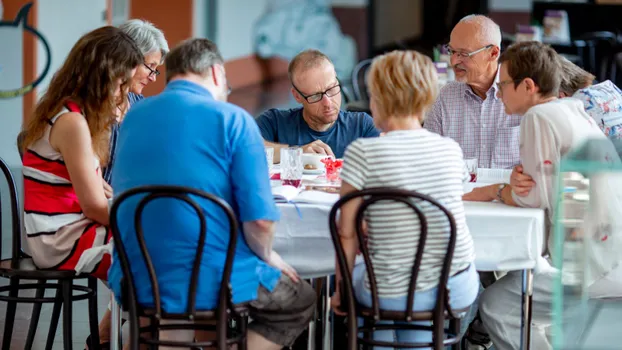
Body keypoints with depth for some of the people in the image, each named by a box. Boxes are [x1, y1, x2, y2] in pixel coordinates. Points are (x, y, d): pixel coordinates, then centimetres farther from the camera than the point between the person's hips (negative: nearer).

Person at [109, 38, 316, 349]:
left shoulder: (133, 117, 9)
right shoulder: (232, 119, -8)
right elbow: (259, 217, -15)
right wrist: (266, 256, 6)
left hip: (136, 284, 6)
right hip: (211, 282, -6)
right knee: (300, 300, 20)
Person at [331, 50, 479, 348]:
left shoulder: (362, 152, -13)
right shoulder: (451, 149, -1)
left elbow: (347, 233, -10)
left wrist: (341, 288, 3)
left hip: (392, 295, -3)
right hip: (456, 291, 3)